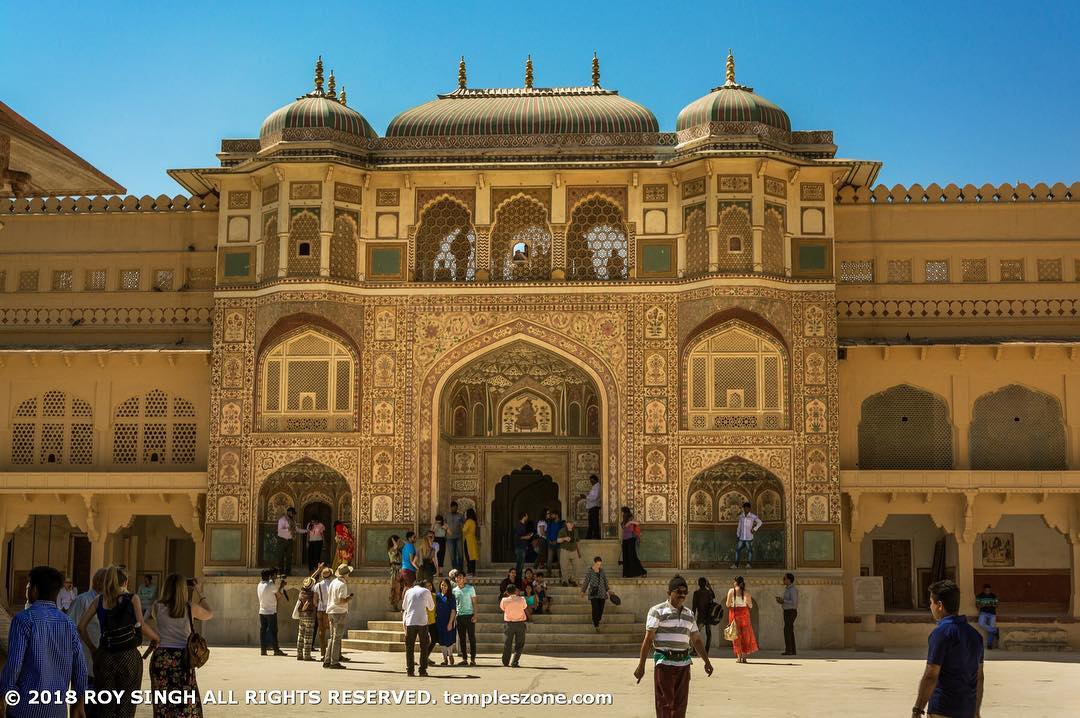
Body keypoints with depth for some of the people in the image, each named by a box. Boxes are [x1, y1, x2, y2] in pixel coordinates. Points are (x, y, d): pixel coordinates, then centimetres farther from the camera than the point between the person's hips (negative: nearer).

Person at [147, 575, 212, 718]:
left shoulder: (157, 607, -3)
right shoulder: (190, 608, -3)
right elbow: (209, 614, 17)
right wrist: (198, 592, 24)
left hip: (161, 658, 1)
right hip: (183, 658, -1)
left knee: (162, 704, 9)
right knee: (187, 704, 7)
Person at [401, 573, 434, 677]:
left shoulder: (408, 592, 12)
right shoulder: (426, 591, 8)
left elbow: (404, 607, 21)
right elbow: (431, 606, 16)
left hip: (410, 622, 1)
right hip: (422, 622, -1)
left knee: (409, 647, 8)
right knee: (424, 647, 8)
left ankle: (410, 670, 3)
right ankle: (423, 670, 3)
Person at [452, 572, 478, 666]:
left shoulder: (470, 588, 1)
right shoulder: (454, 590, 9)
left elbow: (474, 602, 1)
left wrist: (475, 615, -8)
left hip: (469, 615, -3)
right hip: (459, 616, 3)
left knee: (472, 637, -2)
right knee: (462, 638, 5)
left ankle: (472, 659, 0)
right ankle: (464, 658, 10)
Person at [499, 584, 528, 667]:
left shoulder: (504, 600, -10)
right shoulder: (521, 599, -9)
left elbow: (502, 608, 7)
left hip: (508, 623, 1)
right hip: (520, 623, -1)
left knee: (507, 644, 14)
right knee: (519, 644, 8)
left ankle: (505, 662, 21)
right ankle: (514, 662, -3)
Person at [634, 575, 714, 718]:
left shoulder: (689, 614, 14)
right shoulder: (658, 611, -5)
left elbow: (696, 640, 22)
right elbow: (648, 639, -8)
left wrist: (706, 662, 20)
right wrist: (641, 665, -13)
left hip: (684, 663, 6)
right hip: (664, 663, -6)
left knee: (680, 705, 7)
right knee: (665, 704, -5)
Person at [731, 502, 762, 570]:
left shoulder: (752, 516, -5)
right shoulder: (741, 516, 8)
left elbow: (759, 522, -5)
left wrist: (754, 529, -13)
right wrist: (737, 534, 13)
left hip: (749, 538, -4)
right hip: (741, 538, 4)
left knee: (750, 551, -1)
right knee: (737, 550, 2)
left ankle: (748, 564, 8)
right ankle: (736, 564, 7)